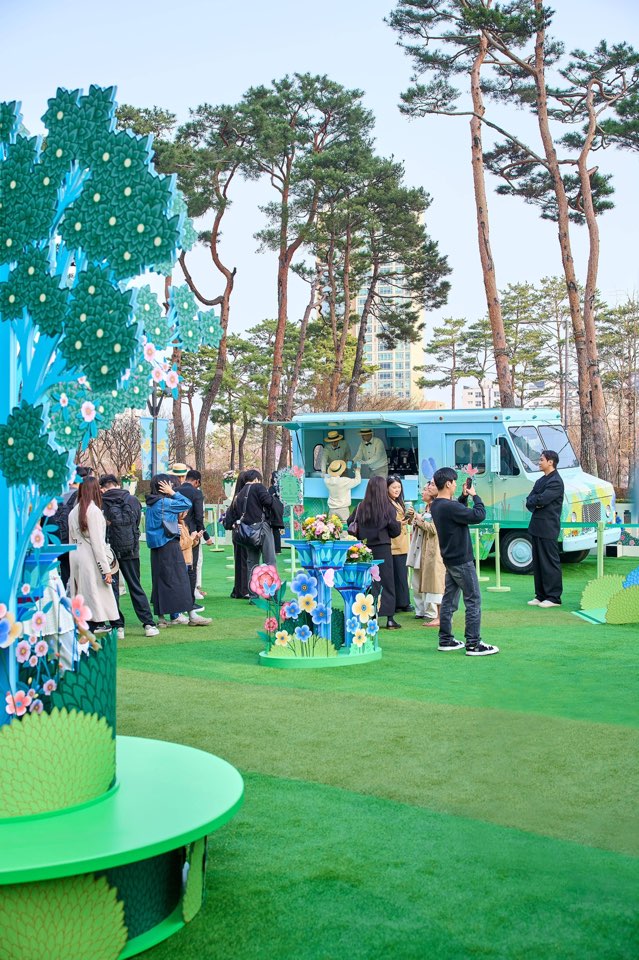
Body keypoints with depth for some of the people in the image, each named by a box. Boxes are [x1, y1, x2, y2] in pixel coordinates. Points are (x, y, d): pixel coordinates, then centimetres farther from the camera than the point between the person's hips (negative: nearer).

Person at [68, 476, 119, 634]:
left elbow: (72, 540, 14)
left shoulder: (73, 512, 9)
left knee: (82, 601, 12)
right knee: (95, 597, -3)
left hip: (75, 557, 7)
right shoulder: (94, 511, -10)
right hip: (90, 559, -7)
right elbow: (97, 542, -13)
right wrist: (106, 569, -10)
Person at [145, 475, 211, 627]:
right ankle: (191, 615, -1)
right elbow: (187, 504, -12)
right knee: (180, 579, -4)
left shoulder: (151, 504, 11)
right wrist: (172, 493, -6)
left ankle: (161, 617, 12)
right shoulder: (164, 502, -15)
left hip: (157, 547, 9)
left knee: (160, 580, 10)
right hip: (169, 545, -9)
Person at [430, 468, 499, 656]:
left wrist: (464, 496, 9)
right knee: (473, 601, -3)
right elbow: (479, 515, -24)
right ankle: (473, 644, -2)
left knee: (449, 599, 12)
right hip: (462, 560, -9)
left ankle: (445, 640, 17)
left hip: (449, 559, 10)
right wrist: (475, 496, -10)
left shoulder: (436, 505, 6)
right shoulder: (449, 507, -24)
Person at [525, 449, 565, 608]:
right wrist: (536, 503, -8)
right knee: (538, 562, 11)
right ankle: (540, 595, 18)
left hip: (548, 528, -9)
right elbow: (529, 501, 13)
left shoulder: (556, 482, -11)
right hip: (536, 526, 9)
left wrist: (533, 500, -2)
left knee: (550, 562, -5)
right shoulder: (540, 481, 18)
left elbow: (542, 499, -21)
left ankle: (554, 597, 0)